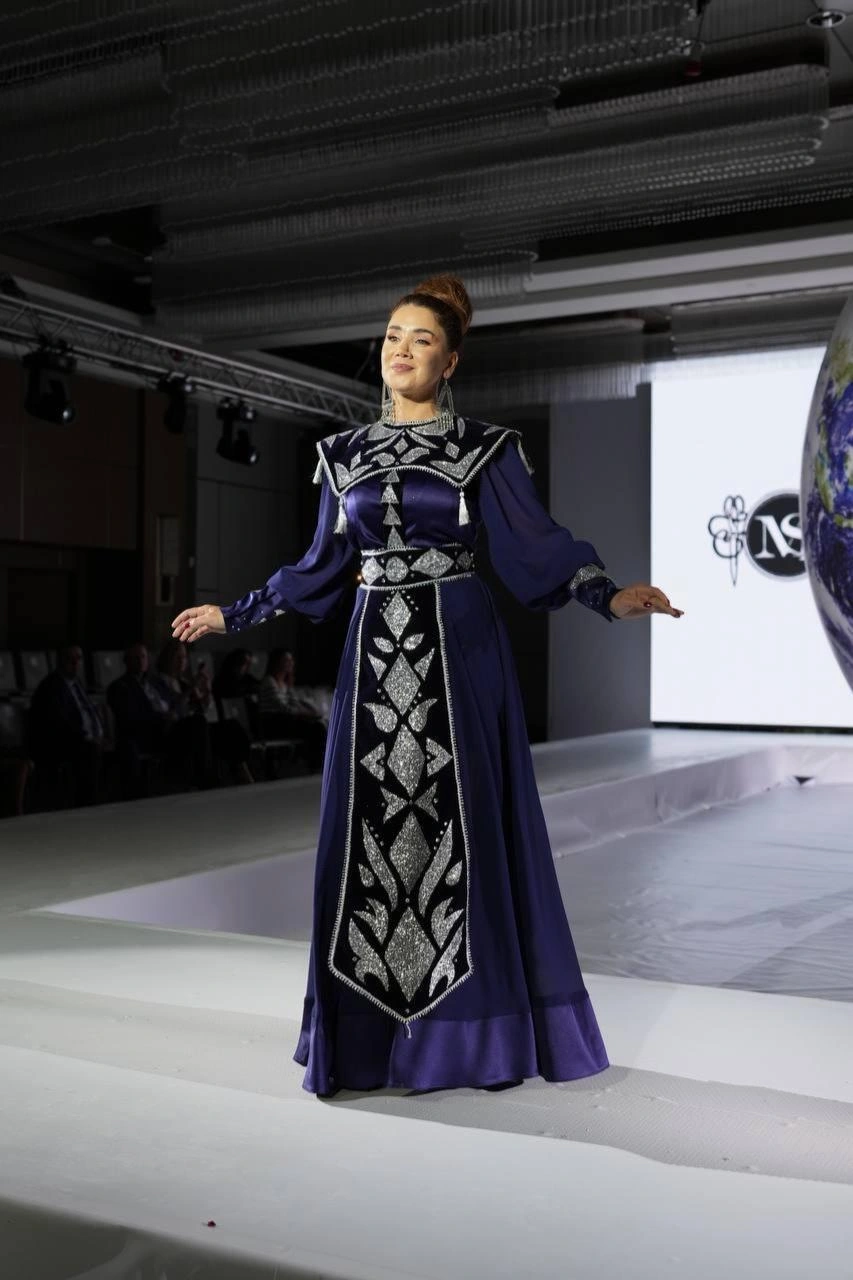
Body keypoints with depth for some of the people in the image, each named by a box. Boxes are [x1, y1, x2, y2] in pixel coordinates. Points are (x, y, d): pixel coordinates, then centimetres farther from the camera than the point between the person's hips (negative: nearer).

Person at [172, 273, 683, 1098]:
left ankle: (475, 1029, 10)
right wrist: (235, 614, 17)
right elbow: (323, 565, 16)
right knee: (370, 832, 3)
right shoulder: (346, 452, 12)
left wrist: (609, 596, -23)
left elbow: (534, 544, -6)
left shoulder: (485, 448, 1)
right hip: (375, 652, 4)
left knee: (463, 825, -3)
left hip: (458, 650, -3)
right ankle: (369, 1030, 14)